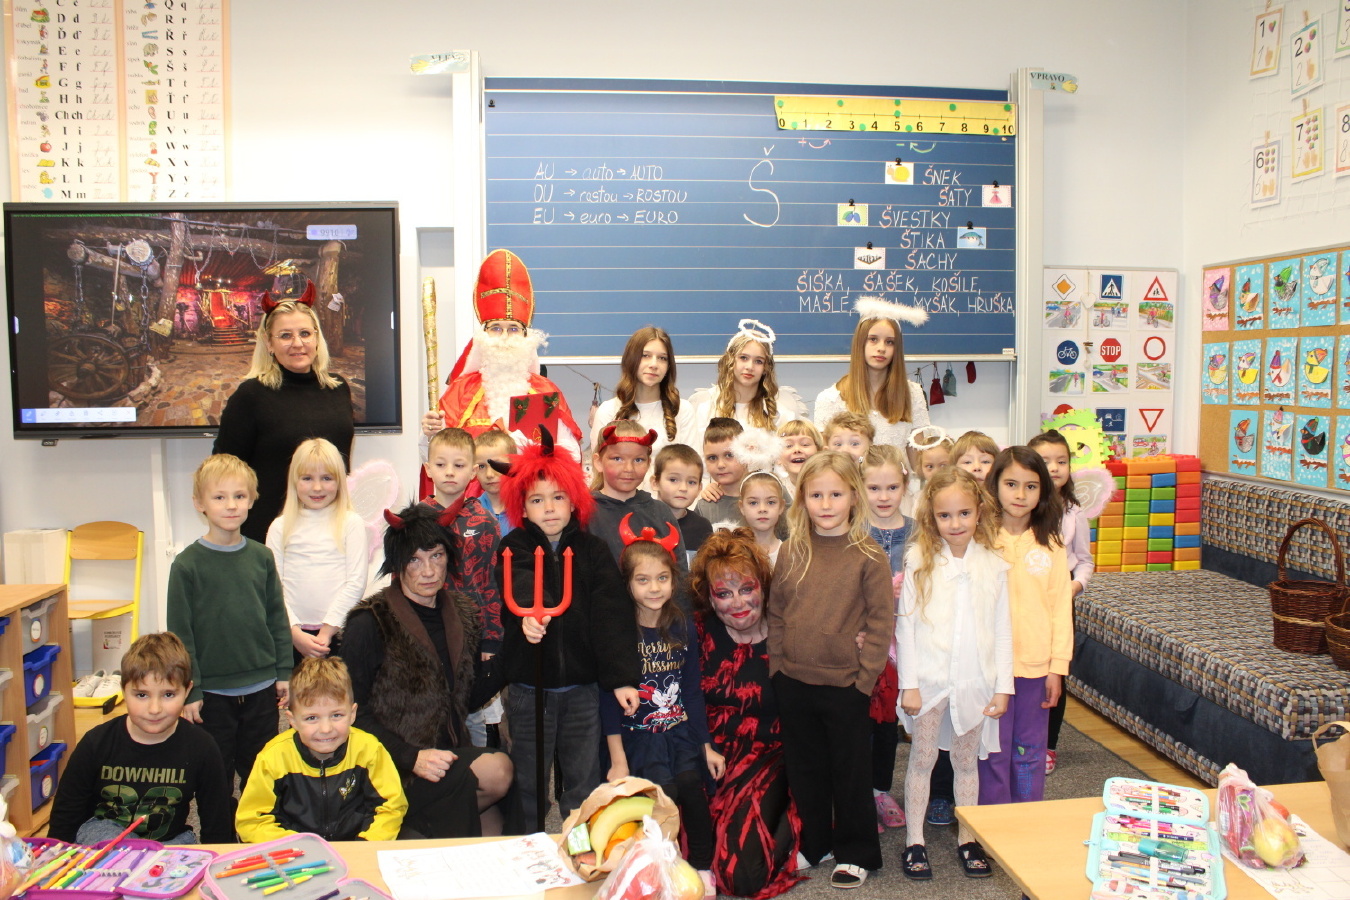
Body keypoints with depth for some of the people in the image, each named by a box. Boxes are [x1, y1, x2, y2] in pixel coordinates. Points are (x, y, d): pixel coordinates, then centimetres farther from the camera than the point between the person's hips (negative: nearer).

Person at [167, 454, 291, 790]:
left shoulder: (261, 557, 1)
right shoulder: (187, 564, -8)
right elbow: (180, 633, -6)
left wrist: (284, 672, 5)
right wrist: (190, 691, -8)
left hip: (261, 689, 3)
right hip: (212, 693, -3)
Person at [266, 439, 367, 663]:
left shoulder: (351, 523, 1)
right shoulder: (280, 527, 7)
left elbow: (356, 582, -4)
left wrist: (327, 630, -9)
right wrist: (294, 632, -7)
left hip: (339, 631, -1)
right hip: (292, 635, 2)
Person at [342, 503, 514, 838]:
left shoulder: (461, 614, 8)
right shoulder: (370, 624, -10)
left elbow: (467, 696, 11)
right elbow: (356, 712, -12)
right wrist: (411, 757, -22)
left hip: (451, 753, 5)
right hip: (395, 769, -4)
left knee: (492, 830, -21)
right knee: (498, 771, -23)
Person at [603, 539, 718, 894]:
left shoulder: (683, 627, 3)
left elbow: (693, 690, 9)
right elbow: (609, 698, -7)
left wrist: (706, 745, 10)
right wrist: (618, 759, -9)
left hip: (681, 732, 3)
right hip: (639, 736, -3)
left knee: (692, 786, -18)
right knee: (665, 793, -21)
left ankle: (703, 866, 3)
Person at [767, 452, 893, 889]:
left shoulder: (869, 557, -9)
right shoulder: (791, 553, 2)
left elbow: (881, 623, -9)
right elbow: (776, 614, 8)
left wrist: (864, 677, -12)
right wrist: (777, 665, 2)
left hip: (845, 686, -4)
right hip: (793, 684, 4)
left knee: (850, 772, 11)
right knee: (804, 770, 18)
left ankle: (855, 853, 29)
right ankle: (813, 843, 35)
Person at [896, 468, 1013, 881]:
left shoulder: (994, 565, -1)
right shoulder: (920, 560, -6)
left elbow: (1002, 630, 4)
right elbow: (905, 624, -5)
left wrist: (1002, 686, 2)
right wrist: (908, 684, -8)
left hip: (975, 680, 2)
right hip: (929, 677, -1)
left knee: (967, 761, 14)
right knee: (922, 759, 9)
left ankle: (967, 838, 29)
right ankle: (914, 841, 21)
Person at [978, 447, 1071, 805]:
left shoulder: (1050, 545, 2)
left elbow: (1061, 609, 3)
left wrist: (1058, 667, -1)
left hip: (1036, 665, 2)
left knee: (1030, 752, 13)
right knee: (994, 752, 7)